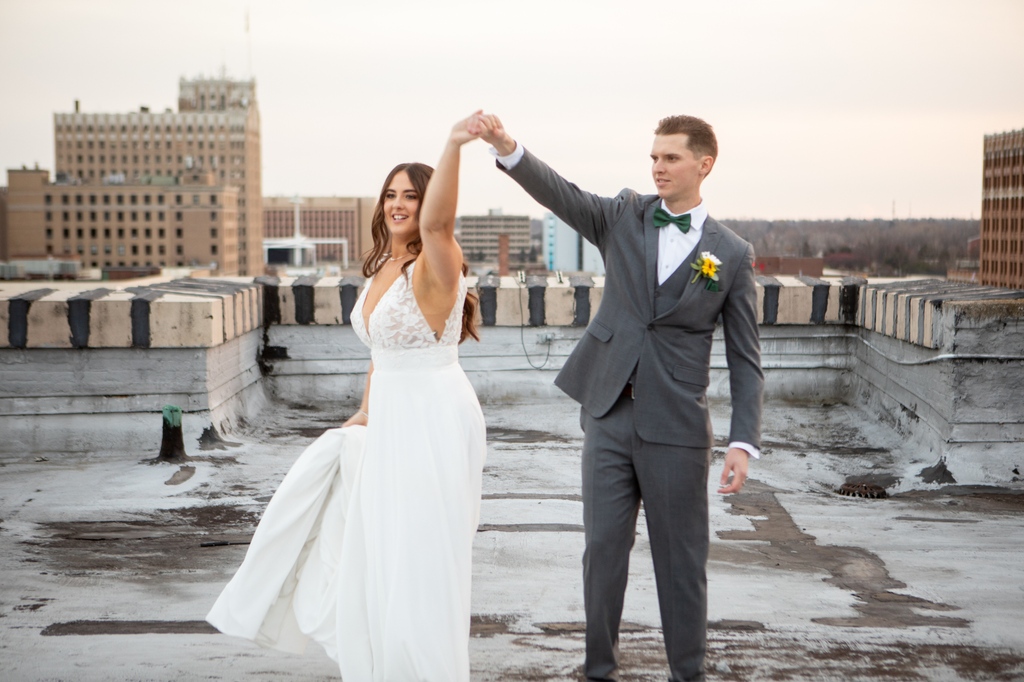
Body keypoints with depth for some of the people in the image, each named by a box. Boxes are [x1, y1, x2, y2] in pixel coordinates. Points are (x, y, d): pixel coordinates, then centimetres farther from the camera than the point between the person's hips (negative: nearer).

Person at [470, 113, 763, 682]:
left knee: (680, 560, 7)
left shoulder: (732, 254, -1)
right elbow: (558, 194, -13)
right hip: (607, 417, 2)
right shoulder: (623, 217, 5)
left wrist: (743, 442, -9)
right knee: (603, 549, 9)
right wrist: (507, 147, -32)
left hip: (675, 427, -2)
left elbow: (745, 358, 0)